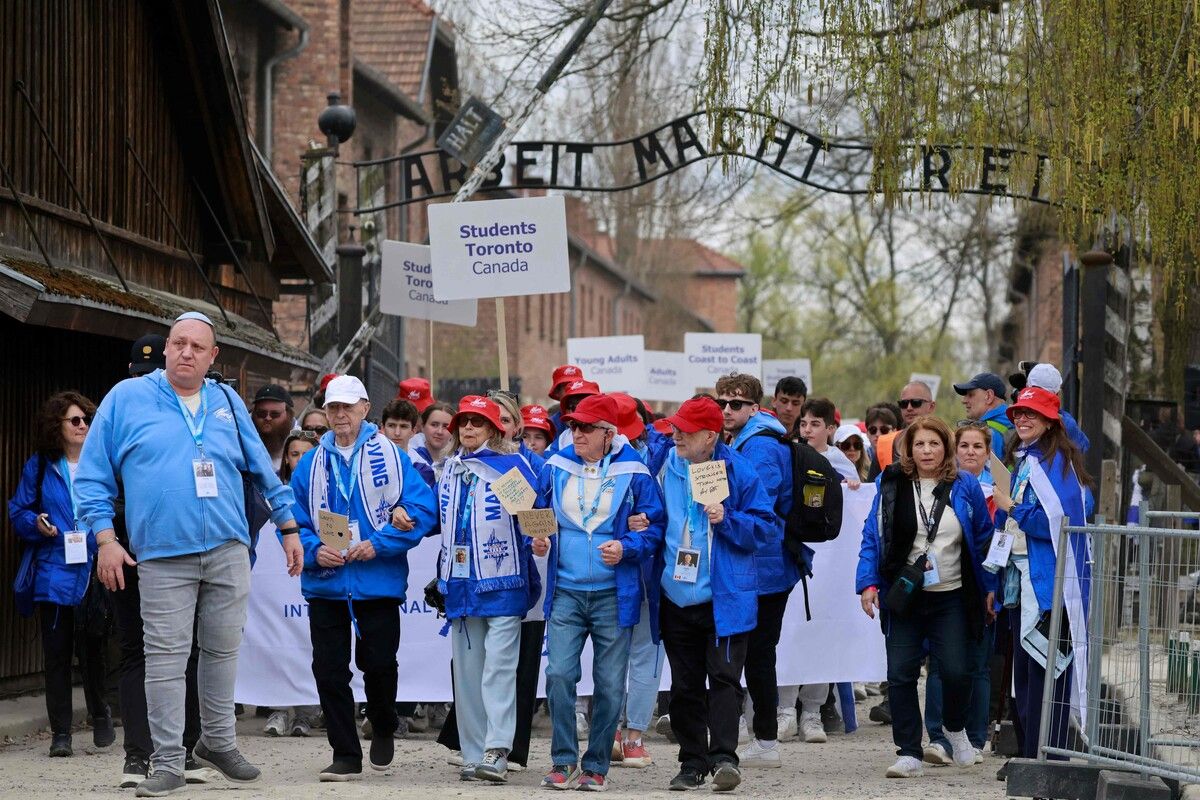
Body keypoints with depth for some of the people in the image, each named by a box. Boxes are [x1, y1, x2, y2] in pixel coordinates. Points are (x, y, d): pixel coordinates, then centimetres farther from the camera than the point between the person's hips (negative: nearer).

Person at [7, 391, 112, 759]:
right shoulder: (39, 467, 7)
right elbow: (18, 511, 10)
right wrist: (37, 524, -10)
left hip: (95, 573, 0)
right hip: (53, 573, 0)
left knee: (94, 648, 0)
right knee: (57, 653, 0)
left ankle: (101, 720, 19)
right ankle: (60, 732, 4)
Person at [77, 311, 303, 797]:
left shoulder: (227, 403, 12)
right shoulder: (127, 398, 2)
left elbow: (262, 471, 20)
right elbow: (93, 475, 2)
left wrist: (287, 526, 18)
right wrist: (106, 540, -6)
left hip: (228, 551, 3)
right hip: (162, 556, -3)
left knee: (223, 650, 9)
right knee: (165, 658, -4)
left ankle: (218, 743, 24)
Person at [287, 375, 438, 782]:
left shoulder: (391, 457, -1)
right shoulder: (310, 464, 8)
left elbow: (423, 510, -7)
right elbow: (294, 521, 9)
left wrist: (378, 543, -16)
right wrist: (314, 550, -11)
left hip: (379, 582, -3)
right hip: (325, 583, 3)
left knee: (378, 663, 4)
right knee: (329, 669, 1)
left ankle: (383, 730, 33)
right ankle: (345, 755, 10)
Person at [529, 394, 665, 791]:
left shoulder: (633, 473, -3)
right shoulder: (555, 468, 6)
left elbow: (655, 527, 0)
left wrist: (627, 548, -17)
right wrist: (538, 541, -3)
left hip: (614, 594, -2)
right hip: (565, 591, 2)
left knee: (609, 684, 3)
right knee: (559, 674, -10)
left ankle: (596, 766, 15)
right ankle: (563, 761, 1)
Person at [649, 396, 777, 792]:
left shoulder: (737, 470, -6)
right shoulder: (666, 466, 5)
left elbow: (766, 527, -5)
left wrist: (727, 519, -18)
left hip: (726, 597, -4)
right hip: (676, 596, 4)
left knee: (723, 677, -11)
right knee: (685, 685, 8)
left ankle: (723, 756, -14)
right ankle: (693, 762, 15)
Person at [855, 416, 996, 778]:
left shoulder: (965, 487, 3)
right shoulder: (892, 486, 2)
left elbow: (983, 540, 9)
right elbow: (872, 538, 3)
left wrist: (990, 587, 6)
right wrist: (868, 583, -7)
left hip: (952, 597, 0)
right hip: (904, 597, 1)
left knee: (955, 670, -8)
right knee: (901, 674, -5)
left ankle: (955, 727, 24)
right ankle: (909, 754, 4)